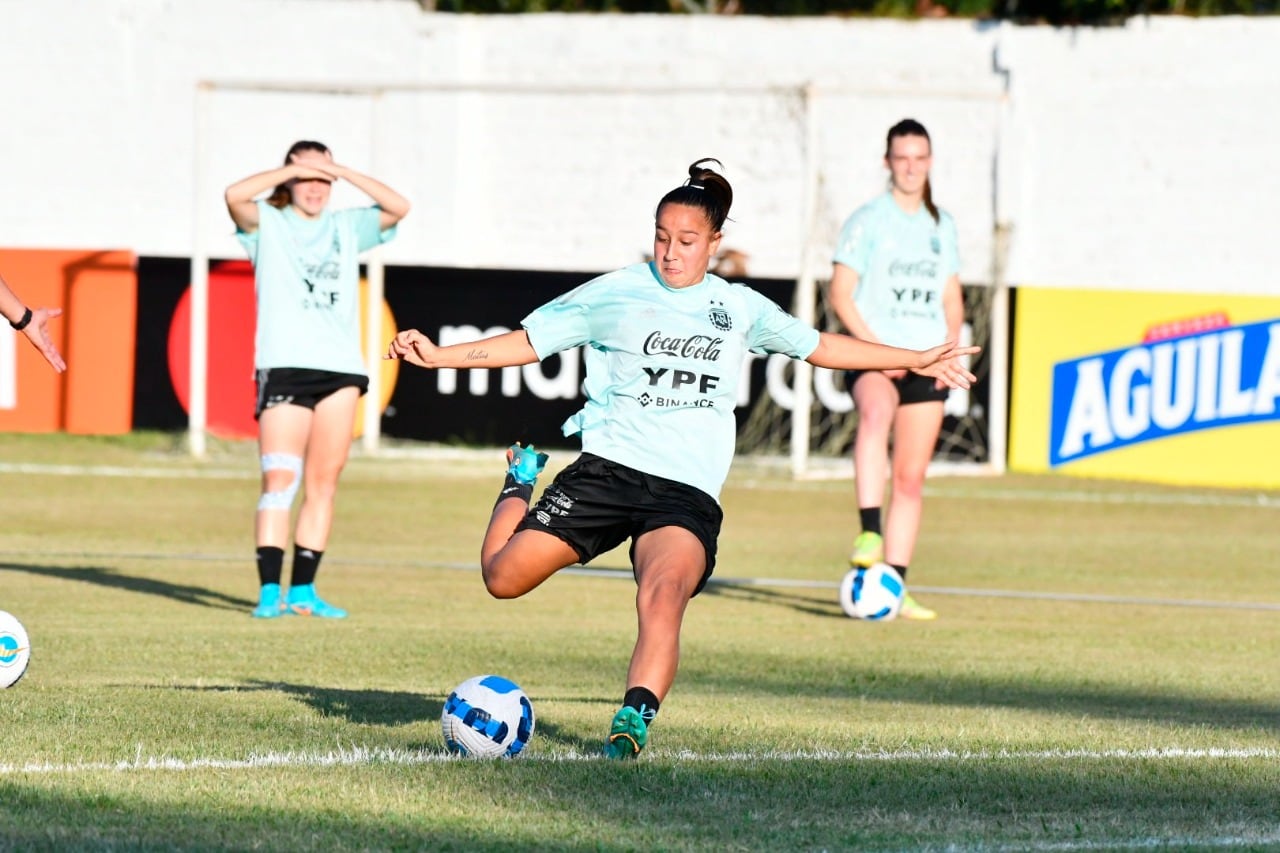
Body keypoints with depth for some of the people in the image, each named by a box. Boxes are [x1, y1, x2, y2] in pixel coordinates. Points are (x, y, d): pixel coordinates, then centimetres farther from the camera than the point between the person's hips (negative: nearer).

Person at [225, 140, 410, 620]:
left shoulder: (347, 227, 17)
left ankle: (303, 590, 6)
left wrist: (343, 172, 2)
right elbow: (235, 196, -11)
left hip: (341, 368, 4)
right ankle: (270, 592, -13)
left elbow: (398, 207, 6)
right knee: (280, 480, -11)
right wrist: (293, 169, -7)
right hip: (284, 365, -4)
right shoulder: (267, 224, 8)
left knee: (324, 484, 3)